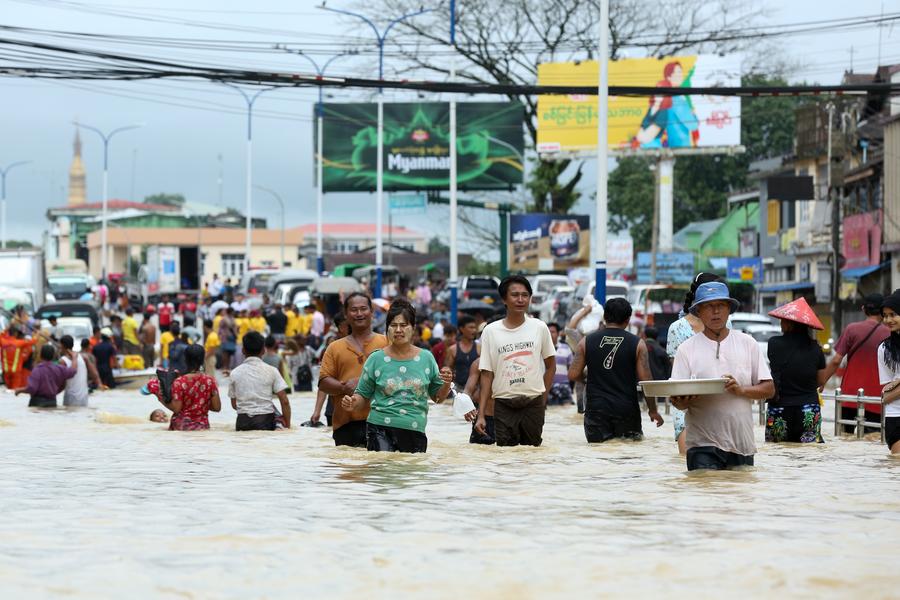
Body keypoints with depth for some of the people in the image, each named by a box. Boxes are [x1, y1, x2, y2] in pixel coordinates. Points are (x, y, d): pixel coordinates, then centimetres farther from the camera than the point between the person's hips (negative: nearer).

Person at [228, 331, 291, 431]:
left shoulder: (235, 373, 5)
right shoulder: (271, 371, 1)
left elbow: (234, 405, 11)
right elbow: (284, 401, -3)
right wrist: (287, 426, 4)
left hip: (243, 422, 1)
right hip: (265, 420, -1)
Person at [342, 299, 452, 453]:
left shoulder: (426, 358, 7)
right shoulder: (376, 359, 2)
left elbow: (438, 397, 14)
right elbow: (363, 394, 7)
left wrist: (446, 384, -6)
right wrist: (353, 403, -13)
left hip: (415, 432, 2)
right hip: (381, 429, -2)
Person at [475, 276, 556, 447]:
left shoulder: (539, 328, 2)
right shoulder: (491, 331, 0)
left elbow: (551, 365, 13)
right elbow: (487, 375, 2)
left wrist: (543, 397, 3)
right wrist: (481, 415, -3)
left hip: (533, 403, 1)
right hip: (503, 405, -1)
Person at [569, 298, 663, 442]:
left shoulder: (587, 341, 2)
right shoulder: (637, 344, -1)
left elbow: (573, 375, 2)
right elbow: (645, 380, -2)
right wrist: (653, 410, 9)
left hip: (596, 408, 1)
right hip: (626, 409, -1)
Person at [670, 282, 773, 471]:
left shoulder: (748, 344, 9)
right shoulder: (687, 349, 4)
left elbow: (769, 389, 7)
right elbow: (679, 401, -1)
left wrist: (740, 390, -12)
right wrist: (681, 402, -25)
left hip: (742, 444, 2)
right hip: (703, 446, -2)